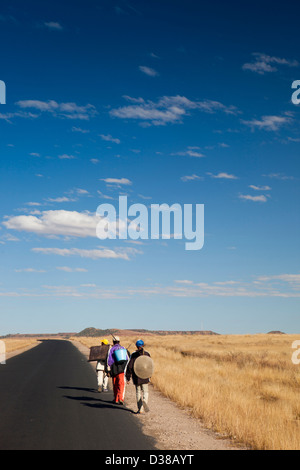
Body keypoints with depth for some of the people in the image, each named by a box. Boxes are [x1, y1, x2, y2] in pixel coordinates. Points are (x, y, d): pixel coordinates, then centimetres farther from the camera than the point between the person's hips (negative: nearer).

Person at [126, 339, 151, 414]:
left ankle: (140, 409, 5)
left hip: (136, 377, 1)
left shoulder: (133, 355, -2)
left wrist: (128, 378, 1)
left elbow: (130, 366, -4)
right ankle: (144, 401, -23)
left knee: (138, 392, 10)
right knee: (145, 392, 8)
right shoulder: (147, 354, -2)